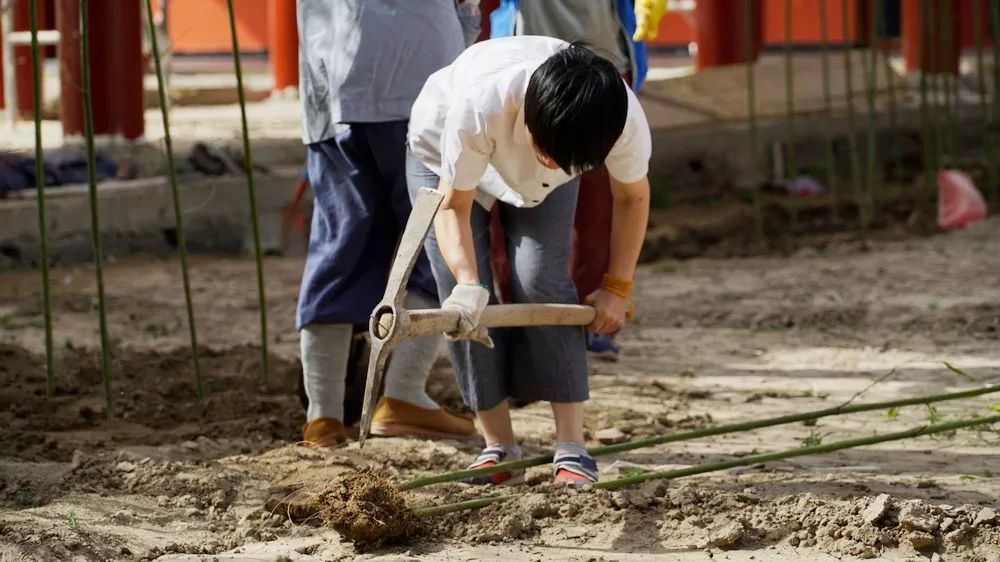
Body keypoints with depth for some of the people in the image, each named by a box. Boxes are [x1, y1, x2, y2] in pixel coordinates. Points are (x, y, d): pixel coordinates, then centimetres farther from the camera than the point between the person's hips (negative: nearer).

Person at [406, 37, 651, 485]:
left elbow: (632, 197, -14)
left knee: (542, 282, -17)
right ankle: (499, 446, -1)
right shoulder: (480, 104, -46)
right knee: (466, 304, -12)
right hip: (444, 152, -1)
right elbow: (453, 207, -32)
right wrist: (467, 284, -47)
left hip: (540, 183, 1)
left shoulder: (625, 120, -38)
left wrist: (616, 288, -12)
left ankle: (572, 448, -15)